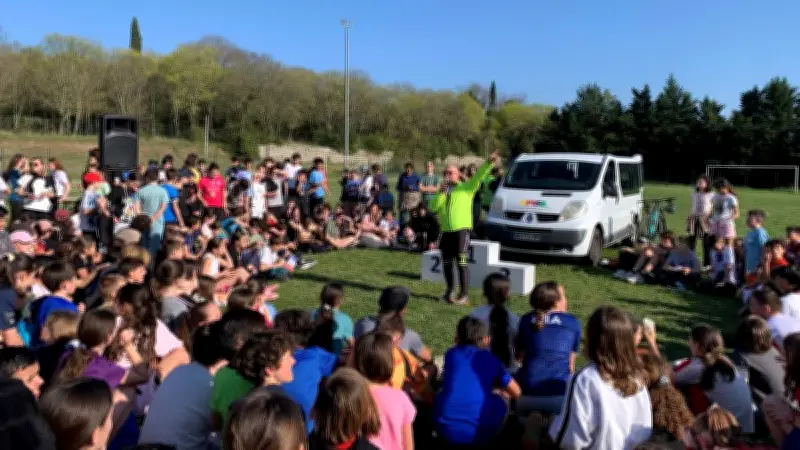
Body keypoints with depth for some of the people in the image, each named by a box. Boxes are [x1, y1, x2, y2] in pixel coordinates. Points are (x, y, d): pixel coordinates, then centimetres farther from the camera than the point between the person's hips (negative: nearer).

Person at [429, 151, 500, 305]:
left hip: (462, 230, -5)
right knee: (447, 263, 12)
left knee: (461, 262, -10)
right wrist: (441, 193, -8)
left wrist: (489, 163, -24)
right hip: (446, 231, 5)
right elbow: (433, 208, 4)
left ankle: (464, 295, -5)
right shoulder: (442, 192, 19)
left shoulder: (466, 188, 5)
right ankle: (450, 290, 29)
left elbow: (478, 176, -10)